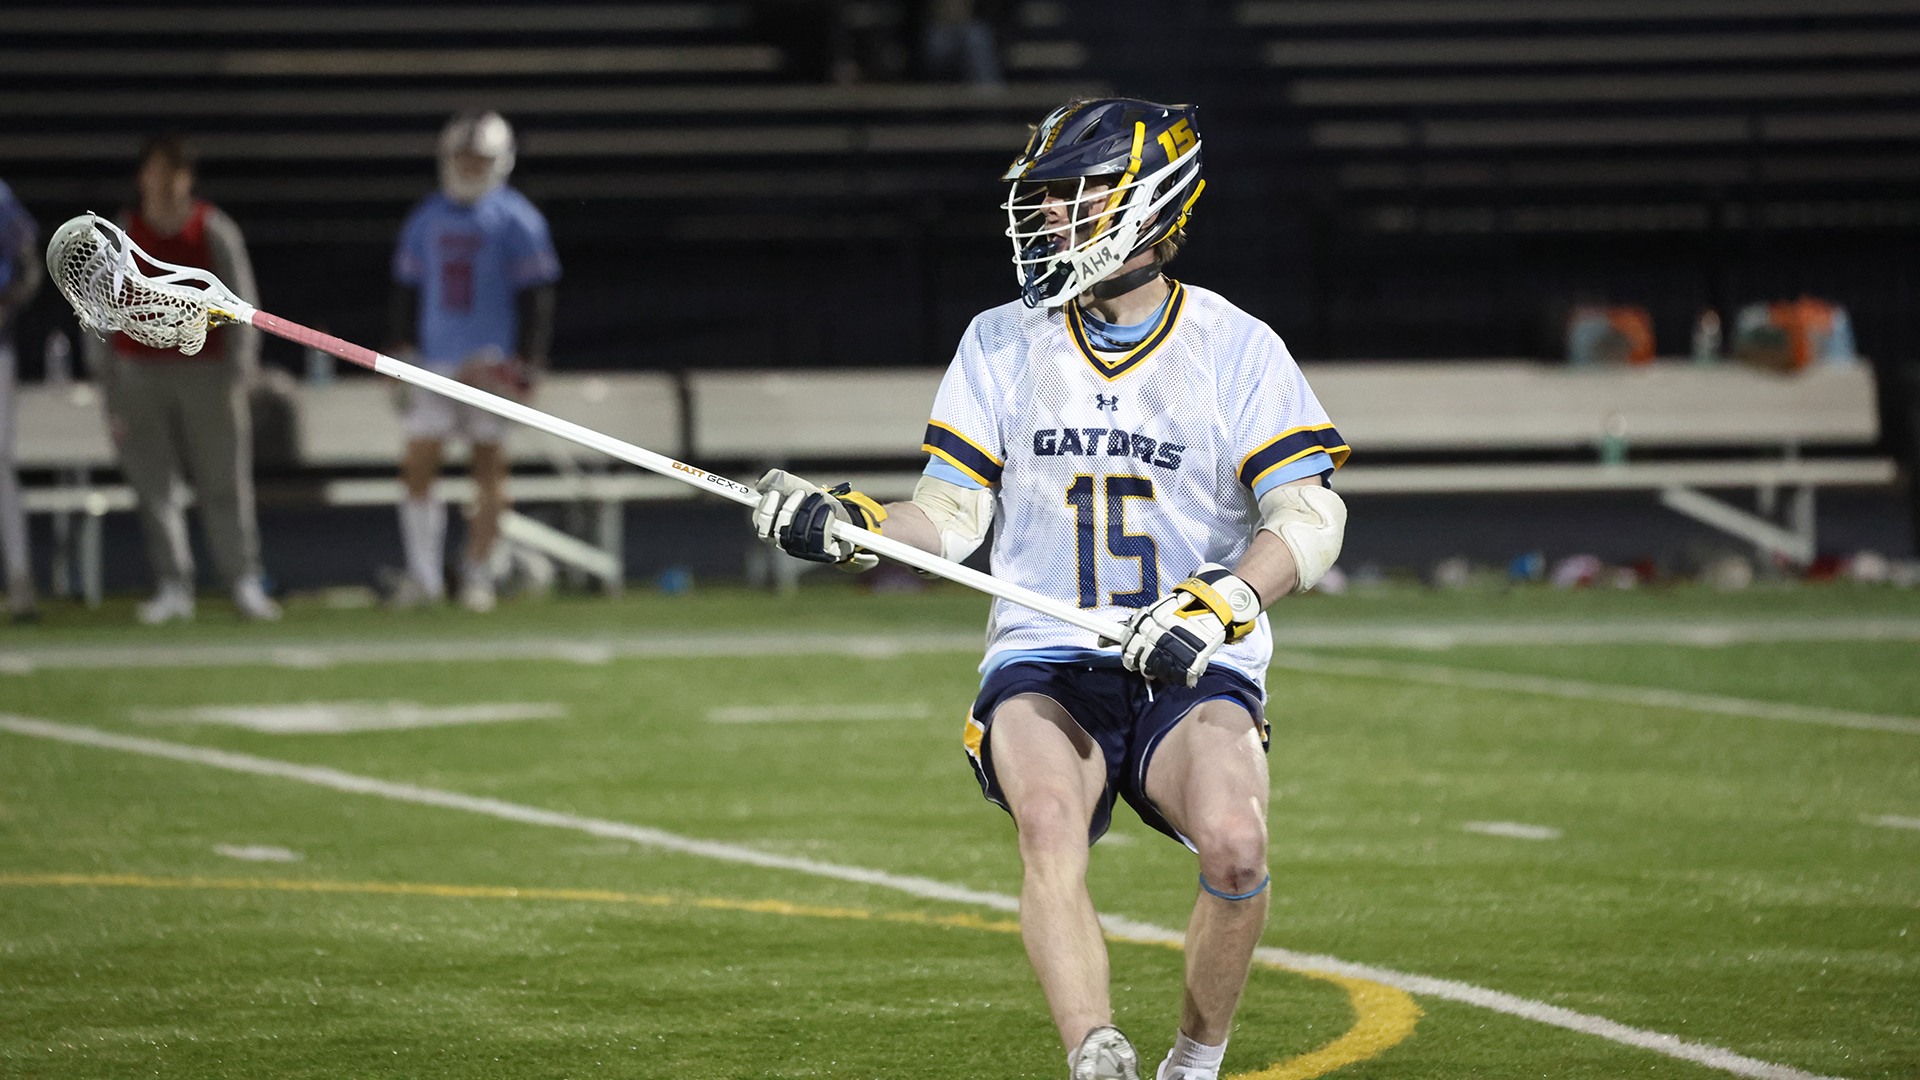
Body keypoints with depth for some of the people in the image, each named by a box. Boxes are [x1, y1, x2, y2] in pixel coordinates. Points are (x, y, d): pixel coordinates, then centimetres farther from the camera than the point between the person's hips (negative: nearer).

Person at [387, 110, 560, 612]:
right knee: (418, 466, -1)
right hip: (435, 360, 4)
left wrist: (527, 362, -10)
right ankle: (423, 575, 7)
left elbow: (535, 298, -5)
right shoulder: (425, 220, 9)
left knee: (488, 468, 0)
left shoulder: (517, 221, -4)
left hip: (492, 363, -4)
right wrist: (401, 352, 11)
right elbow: (407, 291, 16)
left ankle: (478, 575, 10)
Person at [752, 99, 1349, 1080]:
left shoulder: (1236, 350, 1)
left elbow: (1310, 517, -6)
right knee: (1050, 819, -32)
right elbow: (949, 518, 9)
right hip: (1045, 662, 1)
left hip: (1194, 674, -1)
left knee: (1233, 846, -28)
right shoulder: (1003, 345, 10)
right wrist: (844, 527, -10)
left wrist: (1214, 608, -22)